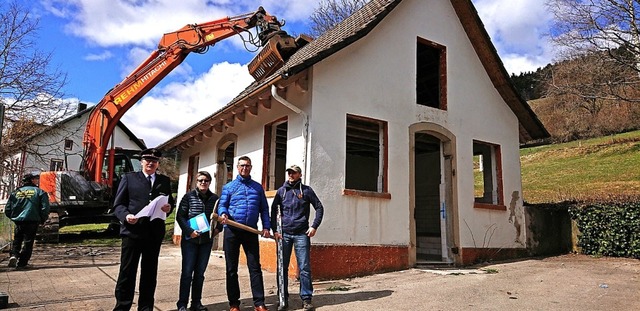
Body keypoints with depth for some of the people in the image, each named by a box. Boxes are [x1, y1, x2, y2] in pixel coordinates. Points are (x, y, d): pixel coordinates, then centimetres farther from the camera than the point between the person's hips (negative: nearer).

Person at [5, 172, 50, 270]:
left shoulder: (16, 192, 9)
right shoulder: (40, 192, -1)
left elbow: (7, 210, 8)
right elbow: (45, 208, -8)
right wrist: (42, 220, 6)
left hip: (18, 221, 3)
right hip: (32, 221, -3)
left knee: (17, 240, 21)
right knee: (28, 243, 5)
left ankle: (14, 255, -1)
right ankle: (21, 263, 4)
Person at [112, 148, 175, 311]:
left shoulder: (165, 181, 13)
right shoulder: (129, 178, 5)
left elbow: (170, 202, 15)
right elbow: (118, 204, 2)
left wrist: (169, 207, -9)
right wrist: (126, 216, -18)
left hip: (155, 232, 3)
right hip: (132, 230, -2)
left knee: (149, 272, 12)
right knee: (127, 272, 2)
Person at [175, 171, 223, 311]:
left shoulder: (214, 198, 6)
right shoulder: (189, 196, -2)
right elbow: (180, 216, -5)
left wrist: (218, 228, -4)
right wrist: (189, 231, -16)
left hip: (206, 240, 3)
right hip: (190, 239, -3)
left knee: (200, 273, 10)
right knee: (187, 272, 1)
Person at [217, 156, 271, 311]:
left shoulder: (258, 187, 12)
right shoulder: (229, 187, 8)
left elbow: (264, 209, 10)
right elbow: (222, 205, 2)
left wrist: (266, 226, -1)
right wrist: (223, 214, -20)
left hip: (251, 231, 1)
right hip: (232, 230, 0)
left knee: (255, 267, 0)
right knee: (232, 268, 6)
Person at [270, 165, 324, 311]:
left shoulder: (306, 190, 3)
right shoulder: (281, 191, 9)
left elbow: (319, 207, 5)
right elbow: (273, 210, 10)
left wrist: (314, 226, -4)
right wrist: (274, 230, 1)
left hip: (302, 234, -2)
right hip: (284, 234, 2)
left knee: (304, 268, -1)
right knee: (283, 267, 5)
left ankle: (306, 299, 8)